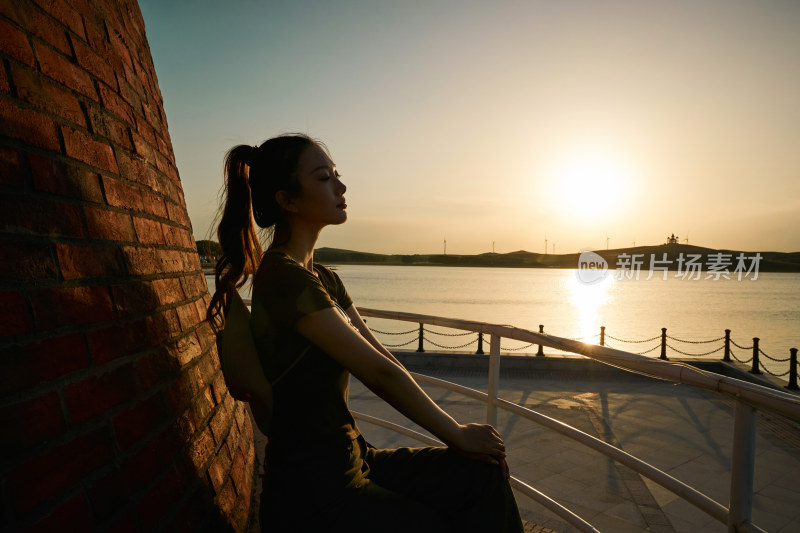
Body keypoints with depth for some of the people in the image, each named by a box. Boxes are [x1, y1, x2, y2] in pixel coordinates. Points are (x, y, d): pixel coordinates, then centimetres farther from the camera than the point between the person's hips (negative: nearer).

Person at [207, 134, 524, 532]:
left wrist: (459, 432, 2)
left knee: (484, 477, 4)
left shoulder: (323, 278, 8)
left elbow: (384, 360, 5)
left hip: (347, 460, 8)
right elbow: (379, 373, -20)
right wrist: (457, 434, -8)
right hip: (314, 492, -8)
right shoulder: (284, 277, -21)